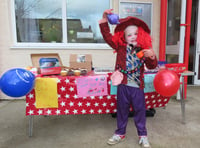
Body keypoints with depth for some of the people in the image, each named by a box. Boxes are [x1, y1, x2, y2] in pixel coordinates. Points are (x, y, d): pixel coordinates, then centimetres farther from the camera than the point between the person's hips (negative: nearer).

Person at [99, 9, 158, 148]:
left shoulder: (144, 50, 1)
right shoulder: (120, 47, 1)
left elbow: (152, 66, -1)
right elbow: (108, 36, -6)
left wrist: (152, 56, -21)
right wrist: (104, 20, -14)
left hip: (138, 86, 0)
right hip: (123, 85, 0)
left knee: (140, 110, 11)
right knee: (122, 110, 15)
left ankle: (143, 135, 30)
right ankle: (120, 133, 34)